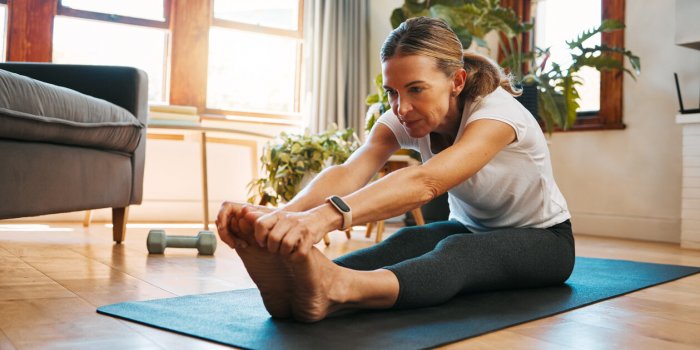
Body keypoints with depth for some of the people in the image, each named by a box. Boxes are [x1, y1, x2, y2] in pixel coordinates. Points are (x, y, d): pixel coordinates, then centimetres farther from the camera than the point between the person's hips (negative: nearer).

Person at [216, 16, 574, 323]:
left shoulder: (497, 110, -31)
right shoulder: (401, 119, -15)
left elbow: (426, 182, -51)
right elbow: (349, 172, -35)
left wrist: (329, 215, -67)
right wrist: (282, 214, -56)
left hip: (543, 239, -4)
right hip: (469, 229, 5)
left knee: (460, 250, -39)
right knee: (408, 242, -31)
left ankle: (336, 290, -66)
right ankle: (290, 281, -57)